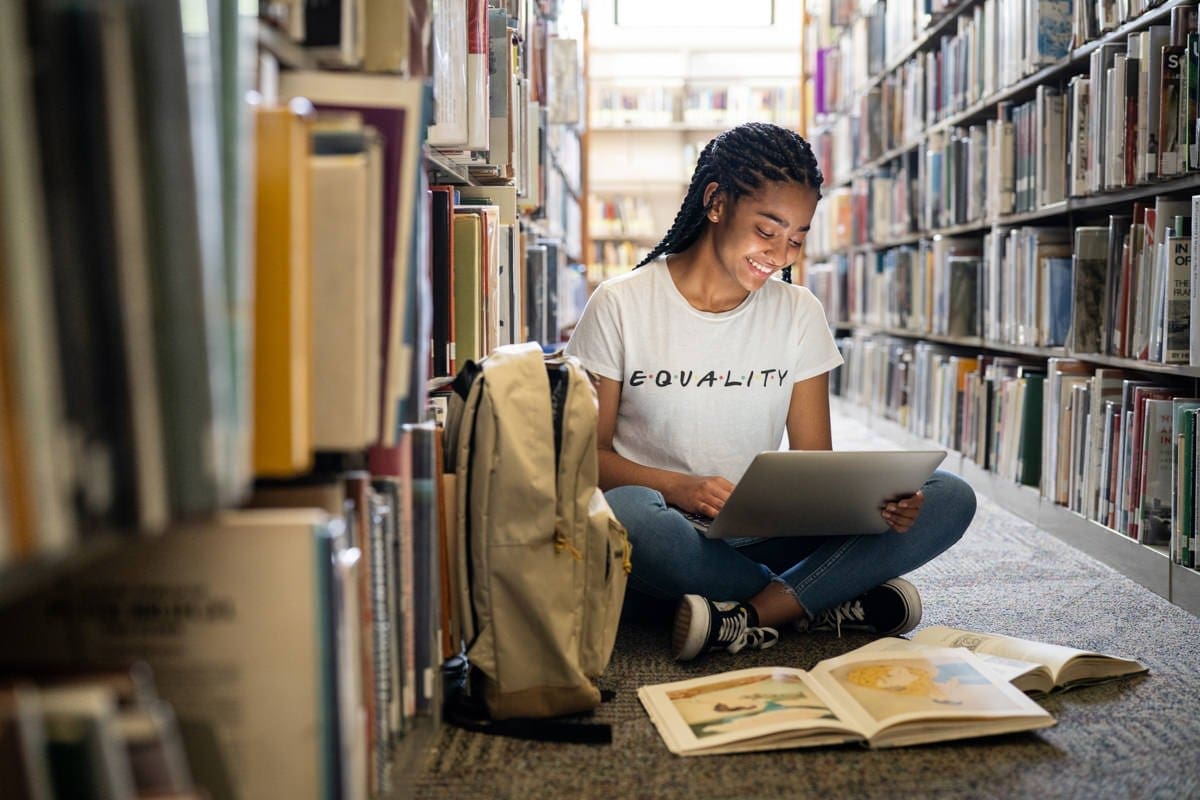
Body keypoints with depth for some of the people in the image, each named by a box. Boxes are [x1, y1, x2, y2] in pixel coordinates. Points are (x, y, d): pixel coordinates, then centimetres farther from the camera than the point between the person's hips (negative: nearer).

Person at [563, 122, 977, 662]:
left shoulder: (799, 314, 9)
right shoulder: (621, 305, -1)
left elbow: (816, 463, 6)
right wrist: (681, 488, -24)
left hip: (765, 534, 4)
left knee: (949, 500, -15)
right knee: (625, 514, -40)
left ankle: (752, 616, -29)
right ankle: (828, 602, -20)